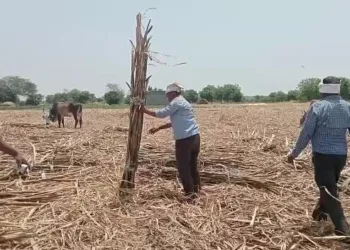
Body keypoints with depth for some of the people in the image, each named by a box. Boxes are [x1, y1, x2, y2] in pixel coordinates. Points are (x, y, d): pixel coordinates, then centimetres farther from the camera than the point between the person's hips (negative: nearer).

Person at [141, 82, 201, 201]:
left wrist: (146, 111, 3)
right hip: (194, 137, 9)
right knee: (192, 165, 18)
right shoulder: (183, 102, 23)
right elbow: (174, 122, 26)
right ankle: (196, 190, 29)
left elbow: (162, 113, -10)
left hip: (185, 140, -9)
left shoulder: (177, 102, -7)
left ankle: (190, 193, 5)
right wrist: (158, 128, 25)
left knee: (183, 167, 0)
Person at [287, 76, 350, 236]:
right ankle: (320, 211, 40)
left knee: (329, 191, 1)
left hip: (322, 155, -5)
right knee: (330, 186, 24)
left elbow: (306, 134, -12)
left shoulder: (317, 107, -12)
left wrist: (294, 153, 0)